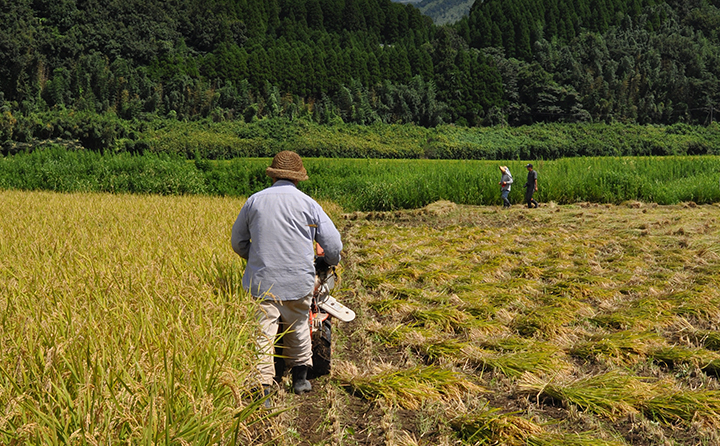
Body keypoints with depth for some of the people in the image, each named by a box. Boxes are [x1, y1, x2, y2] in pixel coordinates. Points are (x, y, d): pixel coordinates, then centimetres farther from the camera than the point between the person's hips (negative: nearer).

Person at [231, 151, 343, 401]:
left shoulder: (254, 201, 5)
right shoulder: (309, 204, 1)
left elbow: (238, 242, 16)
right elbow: (333, 245, 3)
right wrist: (331, 263, 26)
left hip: (262, 281, 0)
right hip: (299, 281, 0)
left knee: (262, 333, -2)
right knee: (298, 328, 19)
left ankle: (261, 389, -9)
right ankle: (300, 378, 32)